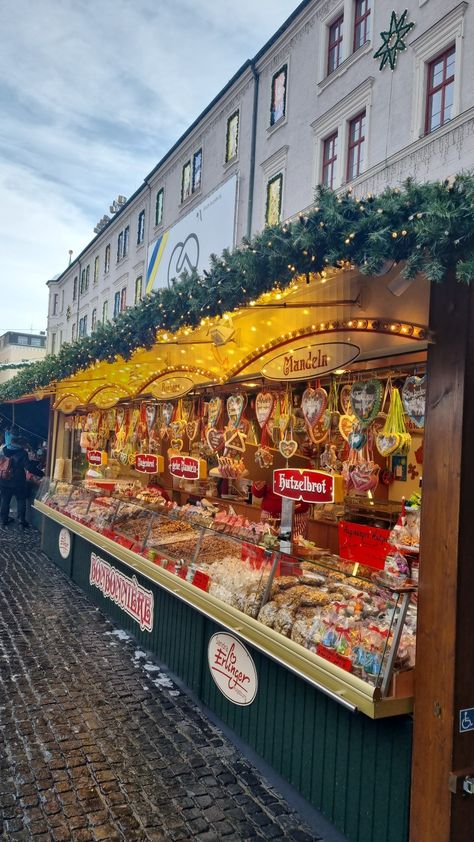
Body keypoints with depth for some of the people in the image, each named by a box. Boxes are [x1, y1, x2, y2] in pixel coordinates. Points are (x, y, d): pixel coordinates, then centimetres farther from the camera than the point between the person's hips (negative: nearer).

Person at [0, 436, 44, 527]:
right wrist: (42, 474, -14)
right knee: (21, 499, 8)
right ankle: (21, 519, 1)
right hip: (17, 481, -5)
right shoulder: (22, 452, -15)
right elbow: (30, 467, -19)